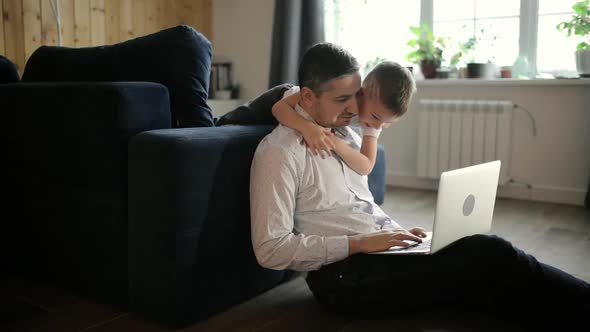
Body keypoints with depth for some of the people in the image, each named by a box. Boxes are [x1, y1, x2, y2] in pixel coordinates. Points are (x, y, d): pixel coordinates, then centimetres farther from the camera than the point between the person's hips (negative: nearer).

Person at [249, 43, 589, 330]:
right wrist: (358, 243, -19)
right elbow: (270, 249, -16)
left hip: (378, 249, 8)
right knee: (487, 253, -19)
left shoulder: (346, 134, 15)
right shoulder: (279, 153, -12)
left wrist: (399, 234, 2)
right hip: (344, 275, -8)